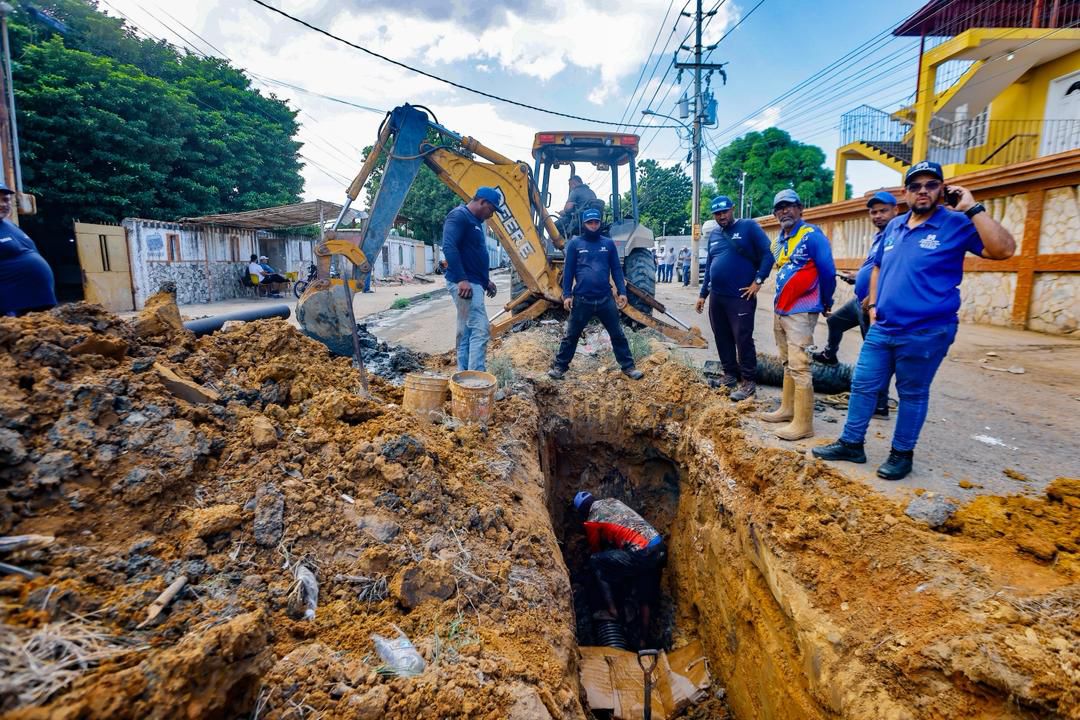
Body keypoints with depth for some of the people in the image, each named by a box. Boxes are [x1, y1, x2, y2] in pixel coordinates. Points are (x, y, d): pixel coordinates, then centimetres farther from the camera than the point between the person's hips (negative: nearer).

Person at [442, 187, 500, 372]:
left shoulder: (475, 221, 21)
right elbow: (449, 248, -23)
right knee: (480, 330, -15)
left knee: (466, 332, 11)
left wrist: (485, 280, 24)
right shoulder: (459, 216, -10)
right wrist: (461, 279, -29)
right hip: (464, 284, -10)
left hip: (473, 283, 10)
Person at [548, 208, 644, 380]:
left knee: (617, 335, 9)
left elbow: (616, 269, 8)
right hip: (582, 299, -1)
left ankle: (628, 367, 20)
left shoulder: (608, 243, 7)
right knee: (571, 336, 9)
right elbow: (568, 271, 2)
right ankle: (560, 366, 22)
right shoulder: (575, 244, 2)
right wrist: (567, 294, -4)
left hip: (606, 298, 2)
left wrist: (622, 292, 1)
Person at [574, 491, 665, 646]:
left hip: (642, 554, -7)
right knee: (646, 596, 21)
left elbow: (595, 550, 19)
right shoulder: (611, 501, 18)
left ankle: (612, 610, 11)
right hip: (659, 546, 7)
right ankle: (644, 639, 27)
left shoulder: (591, 522, 2)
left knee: (595, 562, 9)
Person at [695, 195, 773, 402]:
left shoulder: (749, 227, -4)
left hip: (741, 296, -6)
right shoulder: (713, 234, 15)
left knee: (743, 339, -5)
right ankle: (730, 374, 26)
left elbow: (768, 253, -8)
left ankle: (748, 381, 5)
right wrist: (703, 294, 18)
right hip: (716, 297, 7)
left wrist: (758, 280, -14)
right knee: (722, 337, 12)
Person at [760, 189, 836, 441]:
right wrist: (780, 303, 18)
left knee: (799, 367, -10)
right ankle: (788, 409, 28)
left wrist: (826, 303, 3)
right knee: (787, 363, 16)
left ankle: (803, 424, -6)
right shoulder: (780, 240, 12)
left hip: (801, 311, -8)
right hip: (780, 309, 9)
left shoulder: (812, 235, -12)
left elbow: (828, 273, -9)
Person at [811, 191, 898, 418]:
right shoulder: (880, 236, 13)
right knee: (835, 321, 31)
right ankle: (830, 355, 56)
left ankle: (880, 406, 4)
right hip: (861, 300, 10)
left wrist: (871, 299, -25)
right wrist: (857, 277, 17)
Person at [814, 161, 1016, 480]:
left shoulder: (957, 225, -8)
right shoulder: (894, 226, 10)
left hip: (926, 332, -6)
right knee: (862, 385, 10)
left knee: (912, 394, 8)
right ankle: (851, 444, 22)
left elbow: (1004, 249, -23)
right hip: (882, 329, 6)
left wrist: (972, 208, -21)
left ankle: (902, 453, 23)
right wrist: (873, 304, 11)